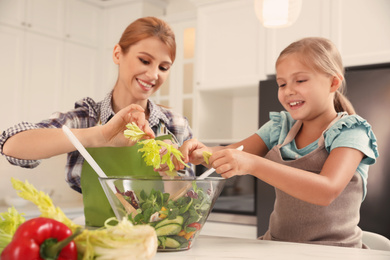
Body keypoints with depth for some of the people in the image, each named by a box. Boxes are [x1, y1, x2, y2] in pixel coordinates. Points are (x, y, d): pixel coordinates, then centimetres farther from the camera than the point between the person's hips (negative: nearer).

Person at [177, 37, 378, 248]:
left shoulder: (350, 131, -8)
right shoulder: (280, 127, 10)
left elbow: (326, 191, -25)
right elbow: (231, 156, 3)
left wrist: (253, 164, -34)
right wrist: (202, 152, -21)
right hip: (276, 244, 5)